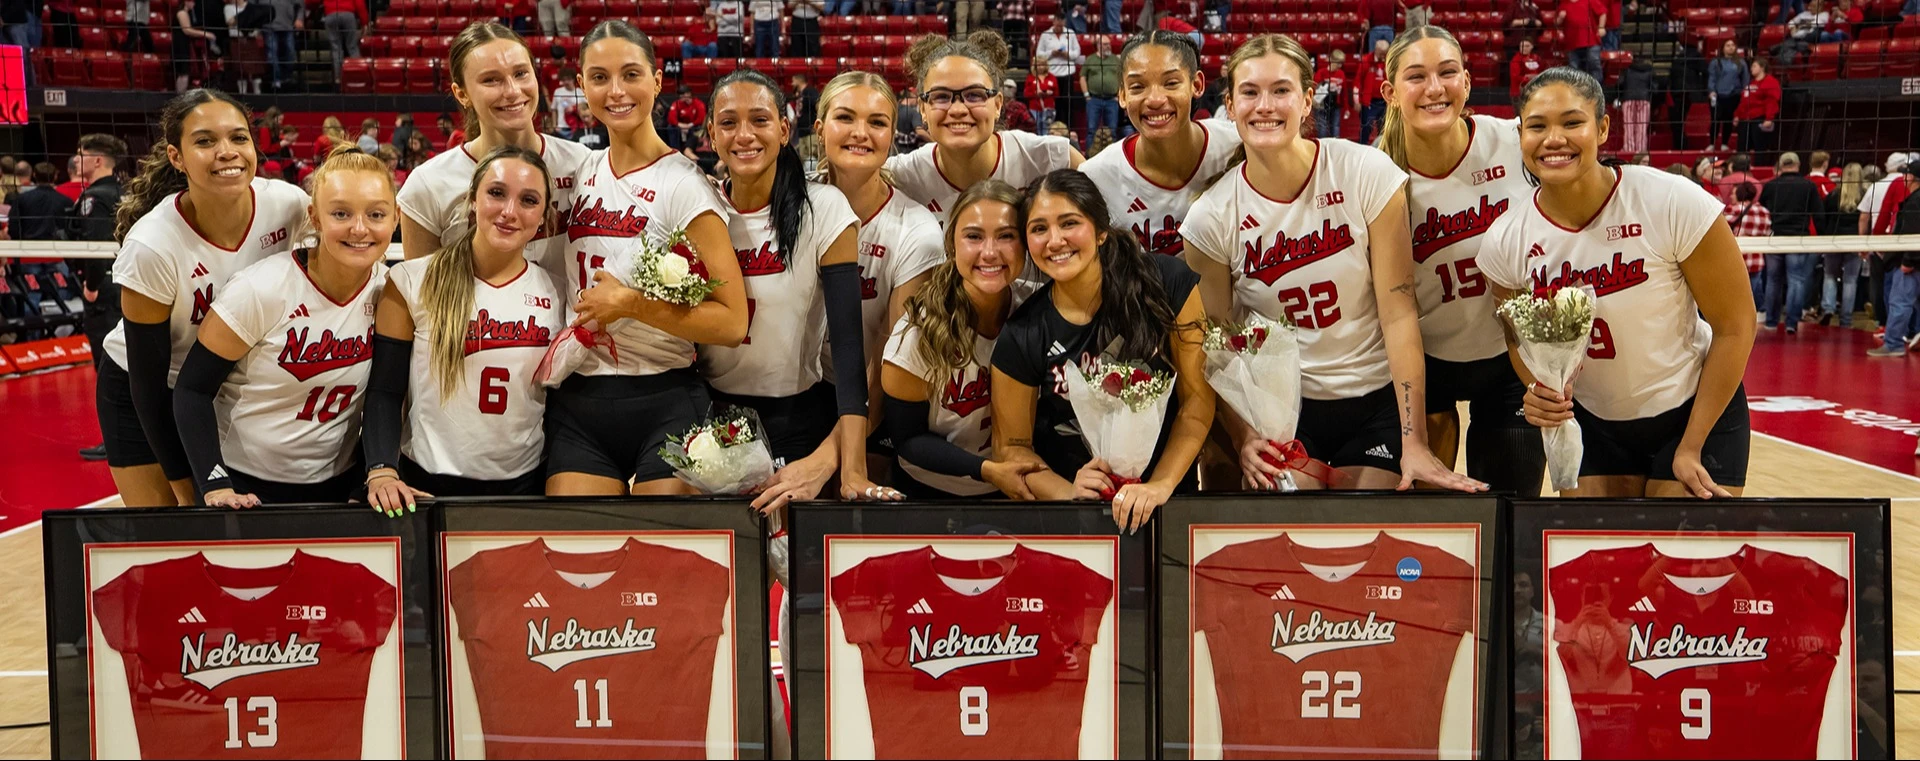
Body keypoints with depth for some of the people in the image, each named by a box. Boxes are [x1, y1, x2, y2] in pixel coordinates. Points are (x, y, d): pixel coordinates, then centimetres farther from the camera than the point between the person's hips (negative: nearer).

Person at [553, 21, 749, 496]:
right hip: (576, 405, 5)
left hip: (664, 407, -5)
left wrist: (630, 303, -17)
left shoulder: (683, 185, -9)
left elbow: (731, 323, -15)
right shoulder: (579, 172, 9)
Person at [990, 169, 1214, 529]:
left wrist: (1160, 485, -13)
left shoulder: (1166, 283, -4)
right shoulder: (1022, 336, -3)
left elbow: (1198, 397, -2)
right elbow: (1012, 446, 3)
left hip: (1166, 499, -1)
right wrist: (1067, 493, -14)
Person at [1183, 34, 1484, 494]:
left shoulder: (1368, 175, -12)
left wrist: (1414, 442, -15)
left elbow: (1399, 312, -12)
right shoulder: (1211, 218, -9)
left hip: (1378, 403, 0)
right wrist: (1242, 438, -17)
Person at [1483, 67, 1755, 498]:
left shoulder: (1674, 204, -22)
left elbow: (1735, 326, -14)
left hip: (1697, 414, -3)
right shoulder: (1506, 243, -13)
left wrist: (1691, 447, -12)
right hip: (1591, 425, 3)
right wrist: (1538, 390, -20)